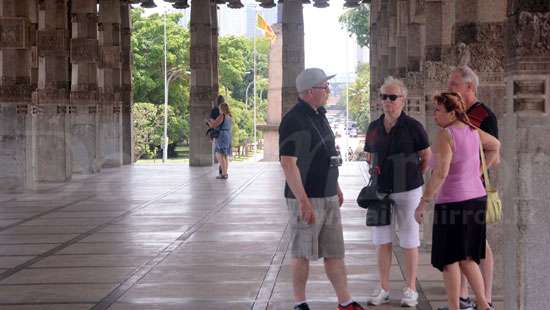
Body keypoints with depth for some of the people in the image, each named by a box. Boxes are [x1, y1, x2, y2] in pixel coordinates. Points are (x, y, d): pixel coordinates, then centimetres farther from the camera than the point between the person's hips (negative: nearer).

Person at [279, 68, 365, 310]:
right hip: (306, 199, -8)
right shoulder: (294, 120, -16)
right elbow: (288, 163, -21)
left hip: (329, 198, 8)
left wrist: (336, 187, 22)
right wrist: (304, 201, -23)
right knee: (302, 254, 4)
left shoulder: (319, 116, 12)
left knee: (335, 252, 10)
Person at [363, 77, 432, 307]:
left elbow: (427, 156, 3)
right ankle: (383, 289, 16)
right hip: (380, 190, 4)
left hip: (407, 190, -4)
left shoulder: (412, 127, -7)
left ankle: (411, 289, 12)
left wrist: (414, 176, 8)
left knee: (409, 240, 4)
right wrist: (374, 169, 4)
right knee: (381, 239, 7)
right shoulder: (374, 128, 6)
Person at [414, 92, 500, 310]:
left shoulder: (446, 135, -16)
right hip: (477, 199, 8)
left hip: (452, 202, -8)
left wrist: (423, 203, -18)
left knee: (449, 259, 4)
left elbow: (440, 173, -23)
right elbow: (495, 145, 26)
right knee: (467, 258, 17)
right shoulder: (471, 130, 7)